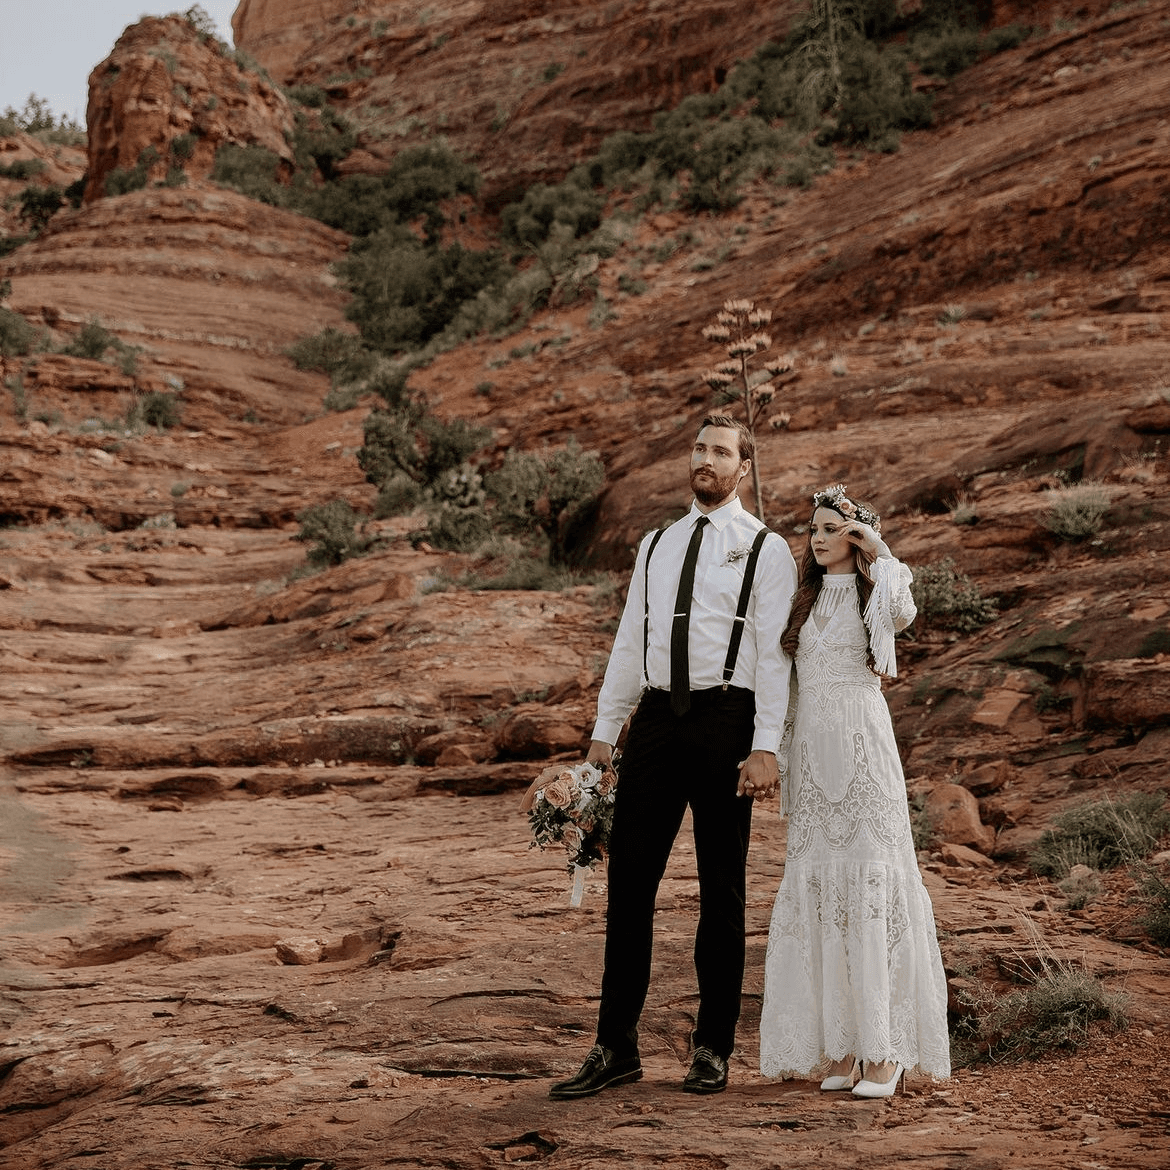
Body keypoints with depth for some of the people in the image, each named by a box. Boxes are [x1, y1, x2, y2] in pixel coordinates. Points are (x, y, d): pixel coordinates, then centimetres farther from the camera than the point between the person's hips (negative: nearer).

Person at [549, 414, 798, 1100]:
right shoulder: (656, 546, 17)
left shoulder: (766, 549, 2)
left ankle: (714, 1050, 15)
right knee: (630, 879, 1)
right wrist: (604, 731, 11)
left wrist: (765, 747, -14)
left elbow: (774, 653, -5)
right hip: (656, 717, 4)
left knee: (723, 888, 4)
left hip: (726, 718, -4)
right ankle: (616, 1048, 9)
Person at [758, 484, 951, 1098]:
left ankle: (885, 1048, -4)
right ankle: (836, 1045, 7)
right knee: (816, 885, 2)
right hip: (809, 750, 5)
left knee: (871, 880, -7)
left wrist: (878, 551, -17)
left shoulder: (875, 593, 1)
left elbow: (903, 614, -25)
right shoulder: (807, 598, 16)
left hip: (862, 750, -5)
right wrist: (782, 760, 16)